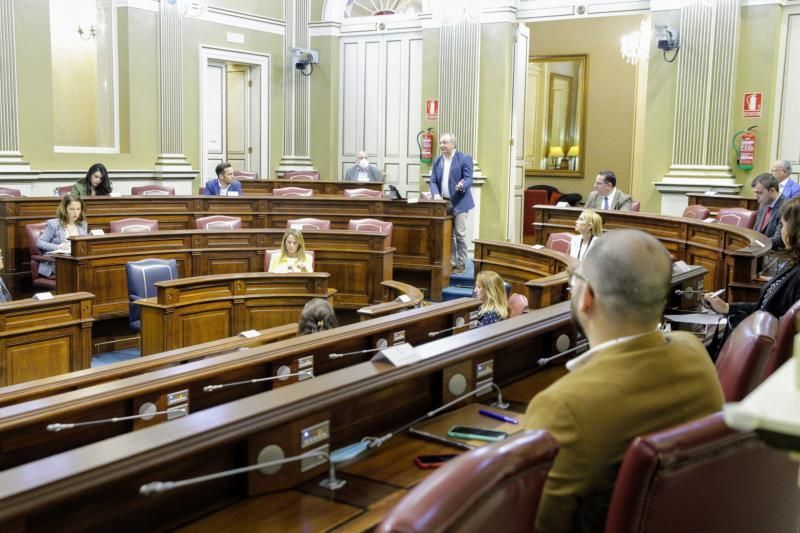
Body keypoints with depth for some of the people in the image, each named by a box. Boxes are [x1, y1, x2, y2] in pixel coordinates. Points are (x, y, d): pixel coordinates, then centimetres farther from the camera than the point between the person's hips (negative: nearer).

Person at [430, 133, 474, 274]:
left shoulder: (464, 158, -5)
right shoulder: (437, 161, 11)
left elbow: (468, 179, -12)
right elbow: (433, 181, 6)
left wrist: (462, 185, -34)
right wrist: (436, 194, -14)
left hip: (459, 203, -5)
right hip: (443, 203, 5)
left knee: (460, 235, -4)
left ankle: (461, 264, 3)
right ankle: (451, 263, 17)